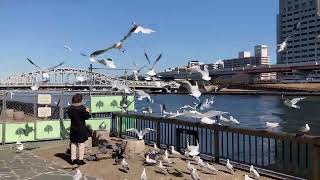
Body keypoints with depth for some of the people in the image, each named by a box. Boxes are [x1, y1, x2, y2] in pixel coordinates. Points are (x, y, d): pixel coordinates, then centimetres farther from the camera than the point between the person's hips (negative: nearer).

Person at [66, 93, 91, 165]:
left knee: (73, 143, 13)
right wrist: (87, 112, 6)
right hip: (81, 128, -5)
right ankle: (80, 160, 6)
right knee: (81, 144, 4)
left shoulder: (70, 108, -1)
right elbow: (86, 117, -11)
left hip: (73, 128, 5)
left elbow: (69, 116, 12)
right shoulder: (82, 108, -16)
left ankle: (73, 159, 17)